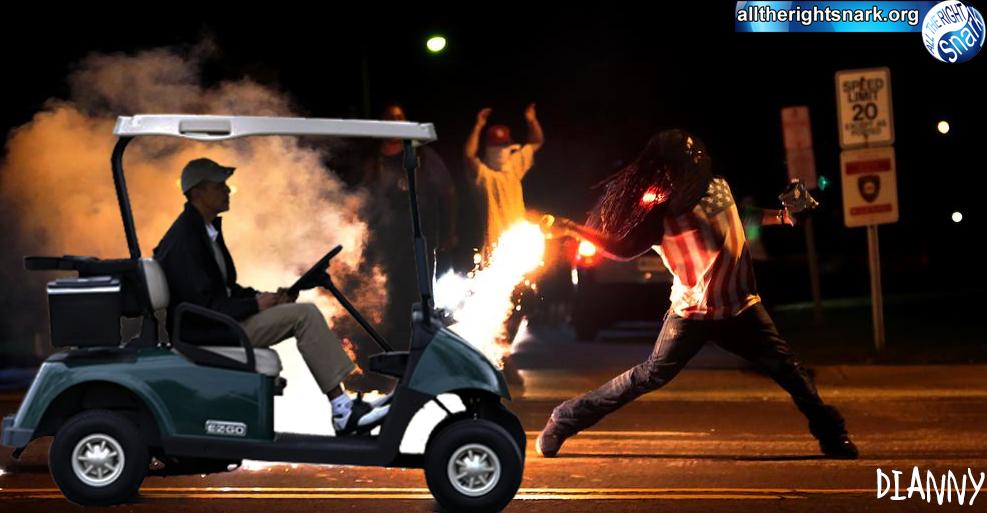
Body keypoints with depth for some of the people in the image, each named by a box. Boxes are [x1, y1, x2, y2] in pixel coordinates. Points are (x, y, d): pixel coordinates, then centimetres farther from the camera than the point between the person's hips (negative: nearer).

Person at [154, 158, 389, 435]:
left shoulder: (207, 229, 13)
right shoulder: (183, 240, -19)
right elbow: (202, 306, -23)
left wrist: (264, 297, 5)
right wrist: (255, 304, -16)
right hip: (205, 332, -10)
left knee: (306, 314, 4)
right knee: (304, 315, -17)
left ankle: (345, 406, -2)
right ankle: (343, 412, -16)